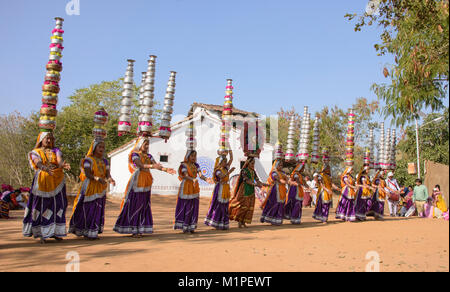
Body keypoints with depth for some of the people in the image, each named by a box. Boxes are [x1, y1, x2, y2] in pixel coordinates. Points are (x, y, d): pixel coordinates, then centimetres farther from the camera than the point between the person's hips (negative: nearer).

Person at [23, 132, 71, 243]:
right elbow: (38, 162, -15)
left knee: (57, 205, 0)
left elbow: (59, 161, -8)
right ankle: (42, 234, 1)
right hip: (42, 181, -2)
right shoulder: (36, 152, 7)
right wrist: (45, 168, -38)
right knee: (42, 206, -4)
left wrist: (63, 165, -33)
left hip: (57, 181, 2)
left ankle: (56, 232, 5)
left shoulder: (55, 151, 13)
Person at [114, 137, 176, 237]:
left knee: (144, 206, 6)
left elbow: (157, 165, 2)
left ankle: (139, 229, 13)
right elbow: (140, 165, -22)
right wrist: (152, 166, -39)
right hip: (137, 182, -6)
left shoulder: (148, 156, 14)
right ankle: (132, 230, 2)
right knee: (134, 206, -4)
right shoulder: (134, 154, -5)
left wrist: (166, 169, -16)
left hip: (146, 184, 6)